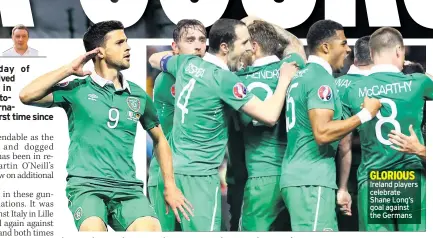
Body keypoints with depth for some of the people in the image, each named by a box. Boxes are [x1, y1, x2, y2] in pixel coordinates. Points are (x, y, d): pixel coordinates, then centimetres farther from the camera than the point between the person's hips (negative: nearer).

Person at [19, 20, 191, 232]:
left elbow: (159, 139, 26)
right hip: (86, 184, -3)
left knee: (151, 230, -26)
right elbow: (27, 96, -9)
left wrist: (170, 186, 18)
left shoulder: (138, 96, 14)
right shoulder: (76, 90, 4)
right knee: (94, 229, -33)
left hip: (127, 187, 3)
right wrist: (69, 70, -5)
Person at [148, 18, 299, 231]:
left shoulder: (186, 63, 5)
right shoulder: (224, 79, -16)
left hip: (175, 165, 8)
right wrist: (284, 79, -3)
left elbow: (154, 59, 28)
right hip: (199, 172, -8)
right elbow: (270, 116, -16)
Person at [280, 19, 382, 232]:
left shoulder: (302, 76, 18)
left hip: (299, 177, 10)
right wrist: (365, 114, -13)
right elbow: (322, 133, -22)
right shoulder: (321, 78, -11)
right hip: (311, 181, -10)